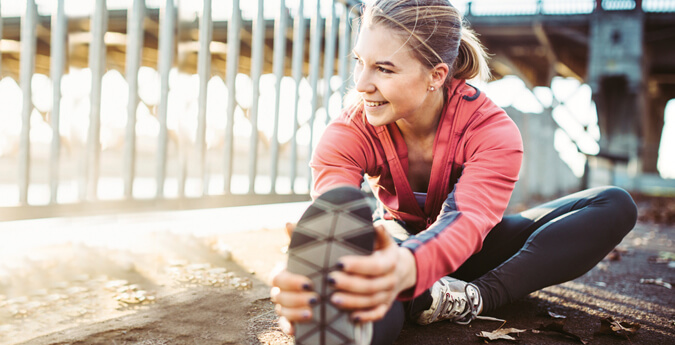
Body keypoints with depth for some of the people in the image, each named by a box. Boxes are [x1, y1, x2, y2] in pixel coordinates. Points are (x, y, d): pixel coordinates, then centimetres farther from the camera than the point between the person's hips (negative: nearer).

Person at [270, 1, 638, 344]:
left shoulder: (492, 130, -25)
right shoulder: (349, 132, -21)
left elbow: (468, 220, -44)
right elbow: (332, 217, -39)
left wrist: (406, 269, -69)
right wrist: (309, 279, -65)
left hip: (475, 247, 2)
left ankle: (476, 298, -34)